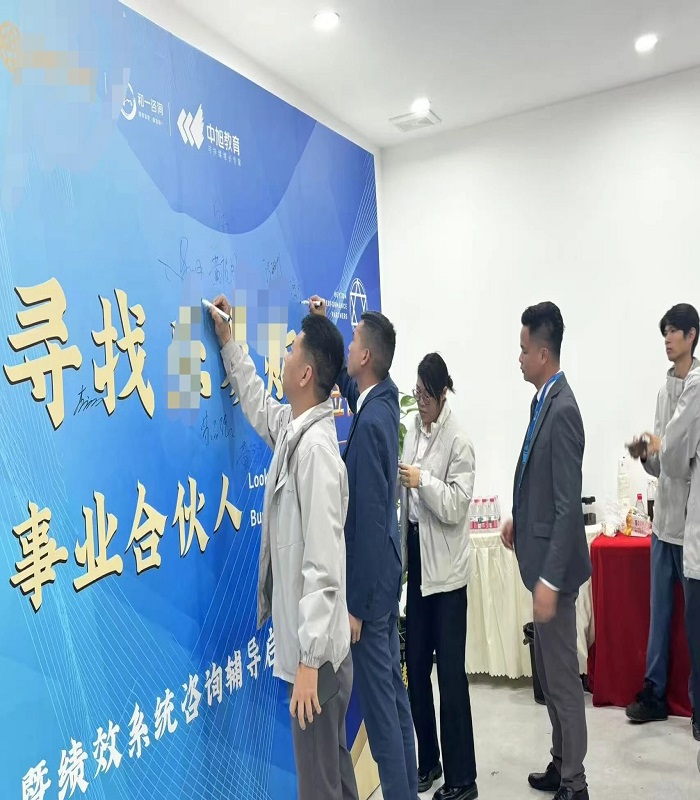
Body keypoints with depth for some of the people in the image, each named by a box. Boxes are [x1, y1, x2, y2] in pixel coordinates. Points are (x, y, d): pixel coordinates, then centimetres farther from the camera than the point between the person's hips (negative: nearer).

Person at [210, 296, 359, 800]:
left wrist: (309, 659, -23)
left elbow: (323, 566, -26)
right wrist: (228, 342, 30)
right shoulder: (292, 428, 2)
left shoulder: (315, 447, -24)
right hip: (312, 641, 9)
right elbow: (257, 404, 27)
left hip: (317, 648, -9)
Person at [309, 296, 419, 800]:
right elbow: (346, 380, 26)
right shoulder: (385, 397, 1)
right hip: (386, 572, 9)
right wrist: (324, 327, 19)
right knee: (394, 688, 19)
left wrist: (355, 604, -17)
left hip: (371, 577, -9)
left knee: (378, 697, 4)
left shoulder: (369, 423, -24)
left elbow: (369, 519, -23)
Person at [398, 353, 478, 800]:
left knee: (450, 671, 1)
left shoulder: (458, 440, -12)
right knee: (415, 665, 14)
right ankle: (429, 761, 32)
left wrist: (423, 481, -24)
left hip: (445, 566, -7)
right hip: (417, 557, 7)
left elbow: (457, 506, -18)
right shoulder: (414, 430, 9)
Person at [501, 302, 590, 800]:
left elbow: (568, 504, -23)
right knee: (549, 671, 20)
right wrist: (520, 520, 12)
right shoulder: (544, 401, 7)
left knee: (563, 676, 6)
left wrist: (550, 580, -22)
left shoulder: (562, 409, -22)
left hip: (555, 565, -9)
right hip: (542, 555, 9)